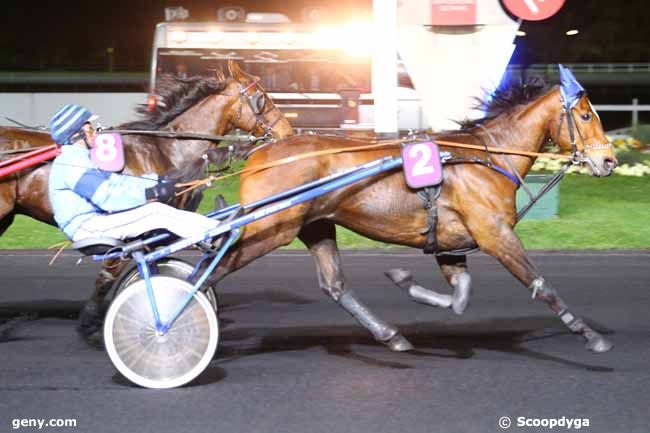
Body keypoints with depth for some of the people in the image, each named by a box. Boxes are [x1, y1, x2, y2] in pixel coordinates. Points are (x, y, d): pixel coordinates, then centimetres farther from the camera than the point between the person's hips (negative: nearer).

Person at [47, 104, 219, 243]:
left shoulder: (76, 160, 18)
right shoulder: (71, 163, -17)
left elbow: (114, 181, 17)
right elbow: (107, 197, -25)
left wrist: (157, 181, 11)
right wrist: (151, 194, -25)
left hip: (92, 222, 10)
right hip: (86, 228, -10)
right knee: (157, 211, -17)